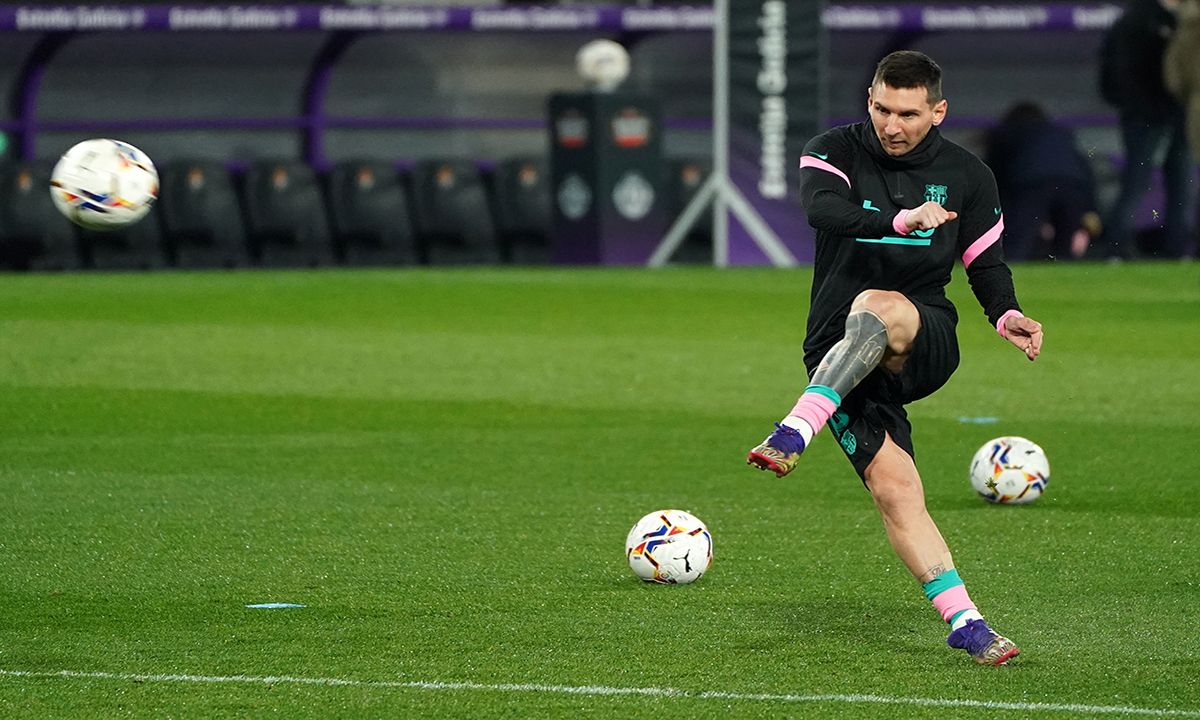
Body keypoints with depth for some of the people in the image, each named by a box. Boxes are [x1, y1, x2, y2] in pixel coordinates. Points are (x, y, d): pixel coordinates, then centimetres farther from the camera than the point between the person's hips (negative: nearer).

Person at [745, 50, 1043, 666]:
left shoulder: (967, 175, 8)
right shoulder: (836, 150, 2)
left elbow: (985, 263, 17)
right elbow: (821, 207, -20)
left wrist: (1006, 316, -5)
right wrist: (902, 219, -36)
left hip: (926, 345, 0)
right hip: (838, 353, 0)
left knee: (875, 308, -37)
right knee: (893, 488, -17)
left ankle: (794, 435, -48)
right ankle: (965, 623, -16)